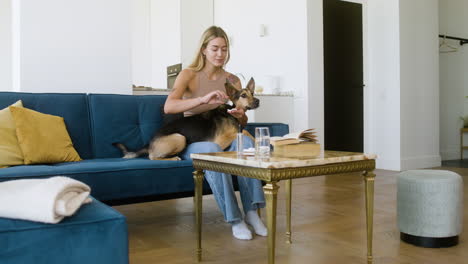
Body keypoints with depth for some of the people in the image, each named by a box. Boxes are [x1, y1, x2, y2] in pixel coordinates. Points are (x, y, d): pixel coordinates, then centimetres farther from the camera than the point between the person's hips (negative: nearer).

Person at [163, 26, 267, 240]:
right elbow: (168, 107, -22)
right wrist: (203, 100, -35)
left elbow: (243, 121, 8)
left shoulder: (232, 80, 7)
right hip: (192, 141, -3)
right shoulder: (189, 74, -4)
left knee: (246, 141, -31)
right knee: (212, 150, -38)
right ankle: (234, 219, -31)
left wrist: (240, 116, -17)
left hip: (222, 138, 3)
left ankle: (251, 211, -29)